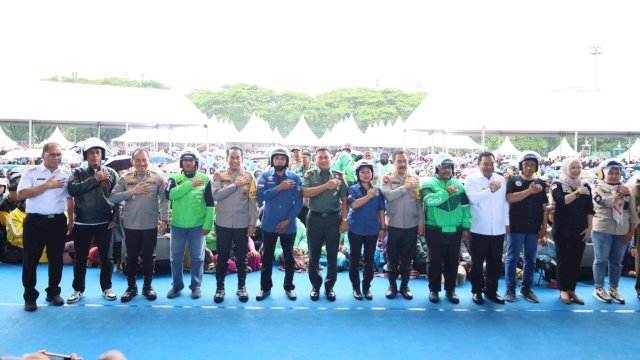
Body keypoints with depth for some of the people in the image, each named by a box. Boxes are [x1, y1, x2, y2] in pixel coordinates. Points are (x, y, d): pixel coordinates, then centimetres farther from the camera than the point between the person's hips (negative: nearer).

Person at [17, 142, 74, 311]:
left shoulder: (66, 174, 6)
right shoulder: (31, 172, -2)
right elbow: (21, 195, -13)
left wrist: (71, 220, 11)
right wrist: (47, 185, -18)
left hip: (58, 221, 2)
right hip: (35, 221, -2)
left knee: (56, 259, 11)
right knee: (30, 259, 4)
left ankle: (53, 293, 25)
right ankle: (30, 296, 17)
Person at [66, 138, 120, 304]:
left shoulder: (111, 173, 3)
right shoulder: (78, 172, 3)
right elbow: (72, 189, -16)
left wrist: (115, 218, -5)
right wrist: (94, 179, -17)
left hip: (104, 223, 0)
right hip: (82, 223, 0)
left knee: (106, 258, 8)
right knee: (80, 258, 10)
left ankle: (106, 288, 22)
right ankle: (78, 289, 23)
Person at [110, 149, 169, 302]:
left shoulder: (157, 177, -2)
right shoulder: (125, 178, 0)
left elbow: (164, 199, -2)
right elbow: (113, 197, -4)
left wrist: (164, 219, -7)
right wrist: (132, 191, -14)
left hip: (150, 225, -1)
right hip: (131, 225, 1)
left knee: (149, 256, 10)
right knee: (131, 256, 11)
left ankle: (147, 286, 24)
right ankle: (131, 287, 25)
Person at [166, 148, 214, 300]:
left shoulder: (204, 179, -2)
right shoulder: (175, 178, 2)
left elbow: (210, 204, -3)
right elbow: (170, 194, -19)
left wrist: (207, 224, -9)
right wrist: (190, 184, -24)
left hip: (197, 226, -1)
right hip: (177, 225, 2)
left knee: (197, 257, 7)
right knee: (175, 257, 10)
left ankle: (196, 285, 22)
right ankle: (176, 285, 26)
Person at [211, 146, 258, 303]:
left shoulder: (248, 177, 1)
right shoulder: (219, 176, 2)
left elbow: (252, 202, 1)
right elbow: (216, 195, -14)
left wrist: (252, 223, -4)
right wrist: (235, 185, -17)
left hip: (242, 224, 0)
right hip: (223, 223, 0)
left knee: (241, 257, 10)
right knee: (222, 257, 9)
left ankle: (241, 287, 24)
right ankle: (220, 287, 22)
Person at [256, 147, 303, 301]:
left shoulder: (295, 178, -3)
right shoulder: (265, 176, -1)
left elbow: (298, 202, -6)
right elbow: (260, 196, -14)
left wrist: (287, 220, -13)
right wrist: (279, 188, -21)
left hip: (288, 225, 0)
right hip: (269, 224, 0)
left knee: (289, 257, 11)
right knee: (267, 257, 9)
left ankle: (289, 287, 26)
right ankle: (265, 287, 23)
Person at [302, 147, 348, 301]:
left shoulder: (339, 175, 3)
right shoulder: (310, 175, 3)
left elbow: (344, 199, 1)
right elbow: (305, 193, -14)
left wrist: (344, 220, -6)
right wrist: (326, 186, -20)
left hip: (334, 218, 0)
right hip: (315, 218, 0)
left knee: (332, 255, 7)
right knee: (314, 254, 8)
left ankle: (329, 286, 20)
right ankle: (315, 286, 22)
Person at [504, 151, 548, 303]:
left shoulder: (541, 183, 10)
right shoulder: (513, 180, 1)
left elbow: (544, 207, 10)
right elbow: (510, 198, -16)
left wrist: (544, 226, 4)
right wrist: (529, 191, -18)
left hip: (534, 228, 3)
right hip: (516, 226, -3)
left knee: (530, 260, 8)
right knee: (512, 258, 1)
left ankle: (526, 289, 18)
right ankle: (510, 289, 10)